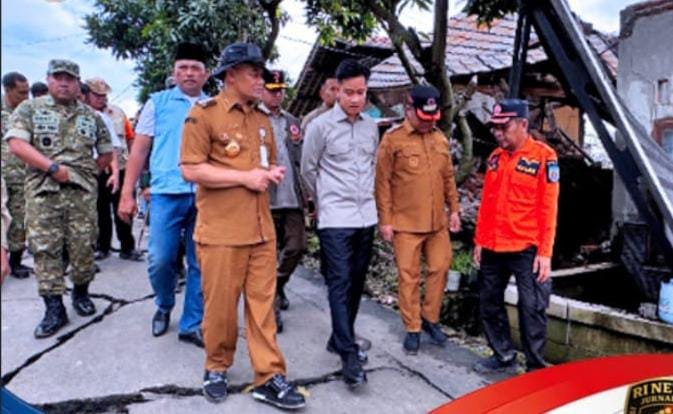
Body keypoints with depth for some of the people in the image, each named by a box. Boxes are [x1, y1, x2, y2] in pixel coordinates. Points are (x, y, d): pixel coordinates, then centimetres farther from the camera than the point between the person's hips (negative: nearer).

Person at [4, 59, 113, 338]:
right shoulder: (29, 109, 6)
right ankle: (54, 309, 5)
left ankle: (81, 293, 24)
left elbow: (106, 153, 18)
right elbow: (17, 145, -8)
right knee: (45, 249, -2)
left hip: (82, 191, 2)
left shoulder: (91, 116, 13)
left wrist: (85, 172, 6)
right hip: (42, 191, -1)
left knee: (83, 247, 4)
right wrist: (53, 168, -16)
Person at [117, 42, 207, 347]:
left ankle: (192, 324, 19)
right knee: (160, 260, 0)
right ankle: (164, 306, 30)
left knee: (200, 265, 5)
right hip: (167, 192, -1)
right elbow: (139, 150, 7)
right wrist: (127, 194, 1)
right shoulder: (158, 102, 8)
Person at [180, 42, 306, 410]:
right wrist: (245, 177, -15)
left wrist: (272, 172, 2)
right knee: (220, 305, 7)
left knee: (263, 303, 7)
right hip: (221, 230, -5)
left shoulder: (262, 119, 14)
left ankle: (269, 379, 15)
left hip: (261, 228, 6)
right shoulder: (203, 114, -6)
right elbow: (191, 169, -14)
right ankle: (216, 368, 29)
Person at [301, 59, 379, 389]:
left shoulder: (371, 126, 9)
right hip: (335, 219, -5)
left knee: (356, 283, 12)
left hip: (366, 217, 6)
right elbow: (308, 169, 2)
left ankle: (340, 339, 29)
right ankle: (350, 356, -2)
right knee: (340, 285, -6)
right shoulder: (320, 126, -6)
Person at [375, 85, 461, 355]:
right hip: (406, 223, -5)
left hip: (438, 222, 5)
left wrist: (454, 209, 12)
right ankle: (412, 329, 17)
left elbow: (448, 178, 16)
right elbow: (383, 183, -8)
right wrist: (385, 220, -10)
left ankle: (430, 319, 30)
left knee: (439, 269, 11)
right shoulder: (392, 139, -7)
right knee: (409, 277, 3)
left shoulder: (440, 139, 10)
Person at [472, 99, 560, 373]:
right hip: (492, 248, 6)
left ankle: (536, 367, 15)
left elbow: (548, 208, -10)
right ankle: (503, 354, 31)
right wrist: (480, 241, 12)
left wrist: (545, 252, -13)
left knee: (532, 309, 1)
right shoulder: (495, 158, 9)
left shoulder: (543, 156, -7)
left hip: (526, 249, -6)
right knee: (489, 303, 14)